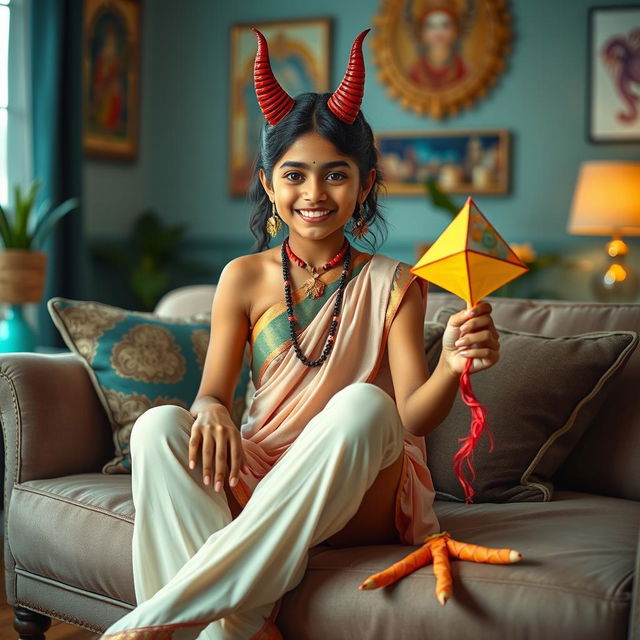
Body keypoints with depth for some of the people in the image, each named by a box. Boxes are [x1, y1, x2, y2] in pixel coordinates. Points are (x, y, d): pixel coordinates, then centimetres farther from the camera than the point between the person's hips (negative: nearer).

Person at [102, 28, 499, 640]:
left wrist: (451, 367, -30)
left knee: (363, 403, -33)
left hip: (357, 501, -1)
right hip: (256, 483, 2)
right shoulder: (244, 278, 6)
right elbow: (212, 393, 4)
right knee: (159, 426, -23)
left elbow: (412, 415, -7)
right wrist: (212, 411, -21)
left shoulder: (394, 284, 1)